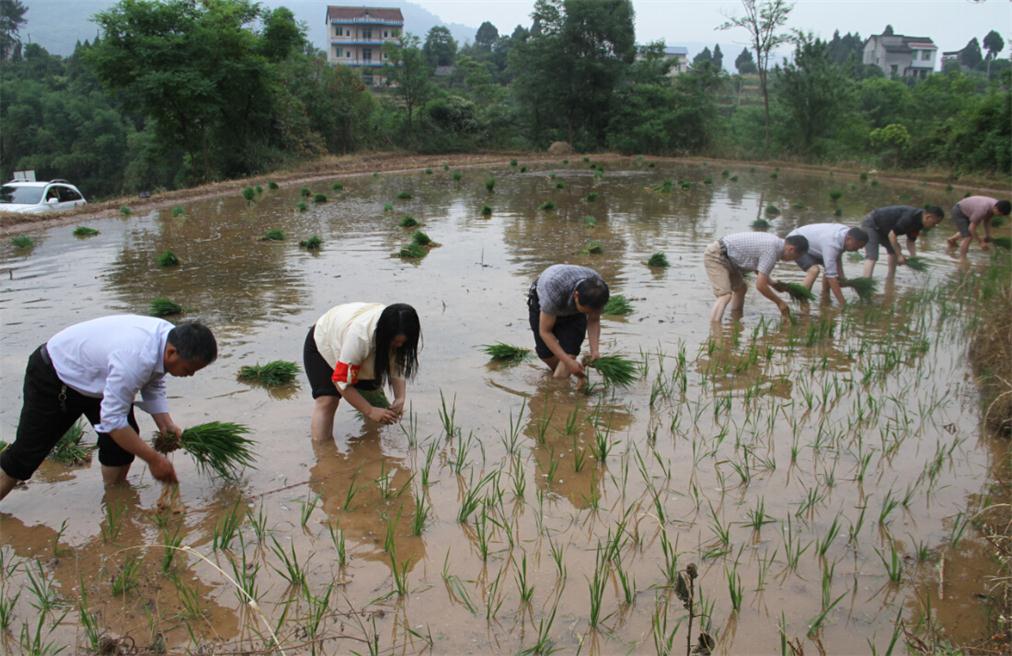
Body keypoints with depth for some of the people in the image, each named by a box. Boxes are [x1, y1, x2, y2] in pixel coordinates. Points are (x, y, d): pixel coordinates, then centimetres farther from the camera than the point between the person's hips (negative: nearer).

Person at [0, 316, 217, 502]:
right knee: (28, 450, 3)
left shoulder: (170, 336, -19)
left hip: (94, 373, 8)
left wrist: (165, 423, -14)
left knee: (124, 440, -1)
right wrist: (154, 459, -30)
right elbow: (112, 420, -36)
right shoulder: (135, 358, -44)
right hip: (53, 375, -8)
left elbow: (153, 385, 0)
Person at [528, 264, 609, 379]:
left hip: (573, 309, 2)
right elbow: (545, 331, -33)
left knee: (569, 351, -17)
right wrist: (568, 362, -38)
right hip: (542, 302, -2)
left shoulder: (598, 289, -34)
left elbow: (594, 321, -15)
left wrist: (595, 350, -31)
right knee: (546, 353, -3)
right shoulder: (553, 292, -45)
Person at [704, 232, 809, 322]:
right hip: (715, 255, -11)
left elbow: (758, 269, 22)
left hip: (725, 257, 11)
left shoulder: (774, 242, 7)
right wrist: (779, 302, -9)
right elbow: (760, 285, -21)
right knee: (725, 295, -23)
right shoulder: (771, 251, -22)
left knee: (740, 288, 23)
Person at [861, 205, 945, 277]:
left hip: (881, 227, 10)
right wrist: (899, 256, -22)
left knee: (895, 250, 15)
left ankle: (890, 278, 21)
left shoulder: (918, 221, 2)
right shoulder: (909, 218, -29)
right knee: (872, 257, -21)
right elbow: (892, 235, -27)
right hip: (871, 224, -10)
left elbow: (910, 241, 10)